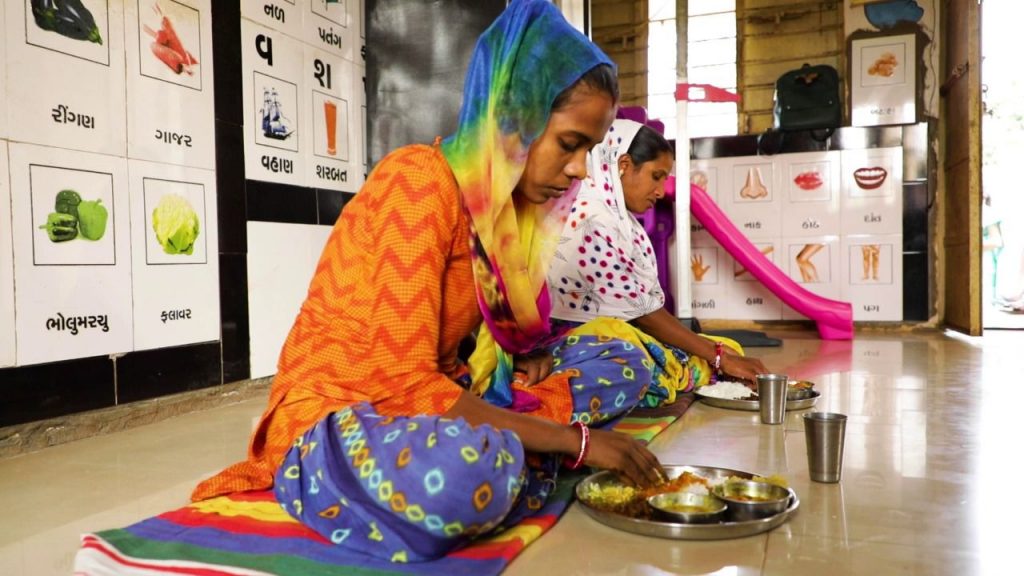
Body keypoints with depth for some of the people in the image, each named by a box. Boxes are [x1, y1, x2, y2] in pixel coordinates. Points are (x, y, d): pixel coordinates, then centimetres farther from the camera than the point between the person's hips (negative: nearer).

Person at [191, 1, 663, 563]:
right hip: (336, 416, -8)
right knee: (467, 474, -41)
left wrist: (526, 353, -4)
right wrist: (574, 438, -23)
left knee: (620, 362, 2)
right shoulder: (420, 181, -21)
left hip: (434, 398, 8)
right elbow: (402, 381, -26)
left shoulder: (506, 197, 3)